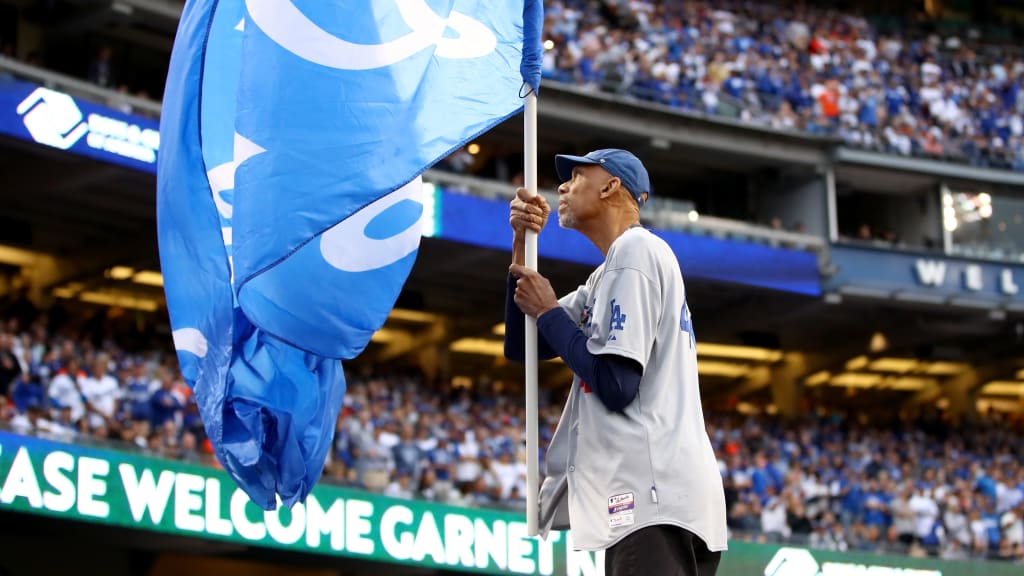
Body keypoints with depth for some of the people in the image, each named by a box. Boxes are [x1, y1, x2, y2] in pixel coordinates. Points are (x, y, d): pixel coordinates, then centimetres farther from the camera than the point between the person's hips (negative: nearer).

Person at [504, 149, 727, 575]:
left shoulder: (635, 250, -7)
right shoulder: (607, 274, 24)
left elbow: (616, 384, -15)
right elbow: (521, 347, 23)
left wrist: (548, 311, -2)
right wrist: (522, 248, 13)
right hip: (643, 499, 10)